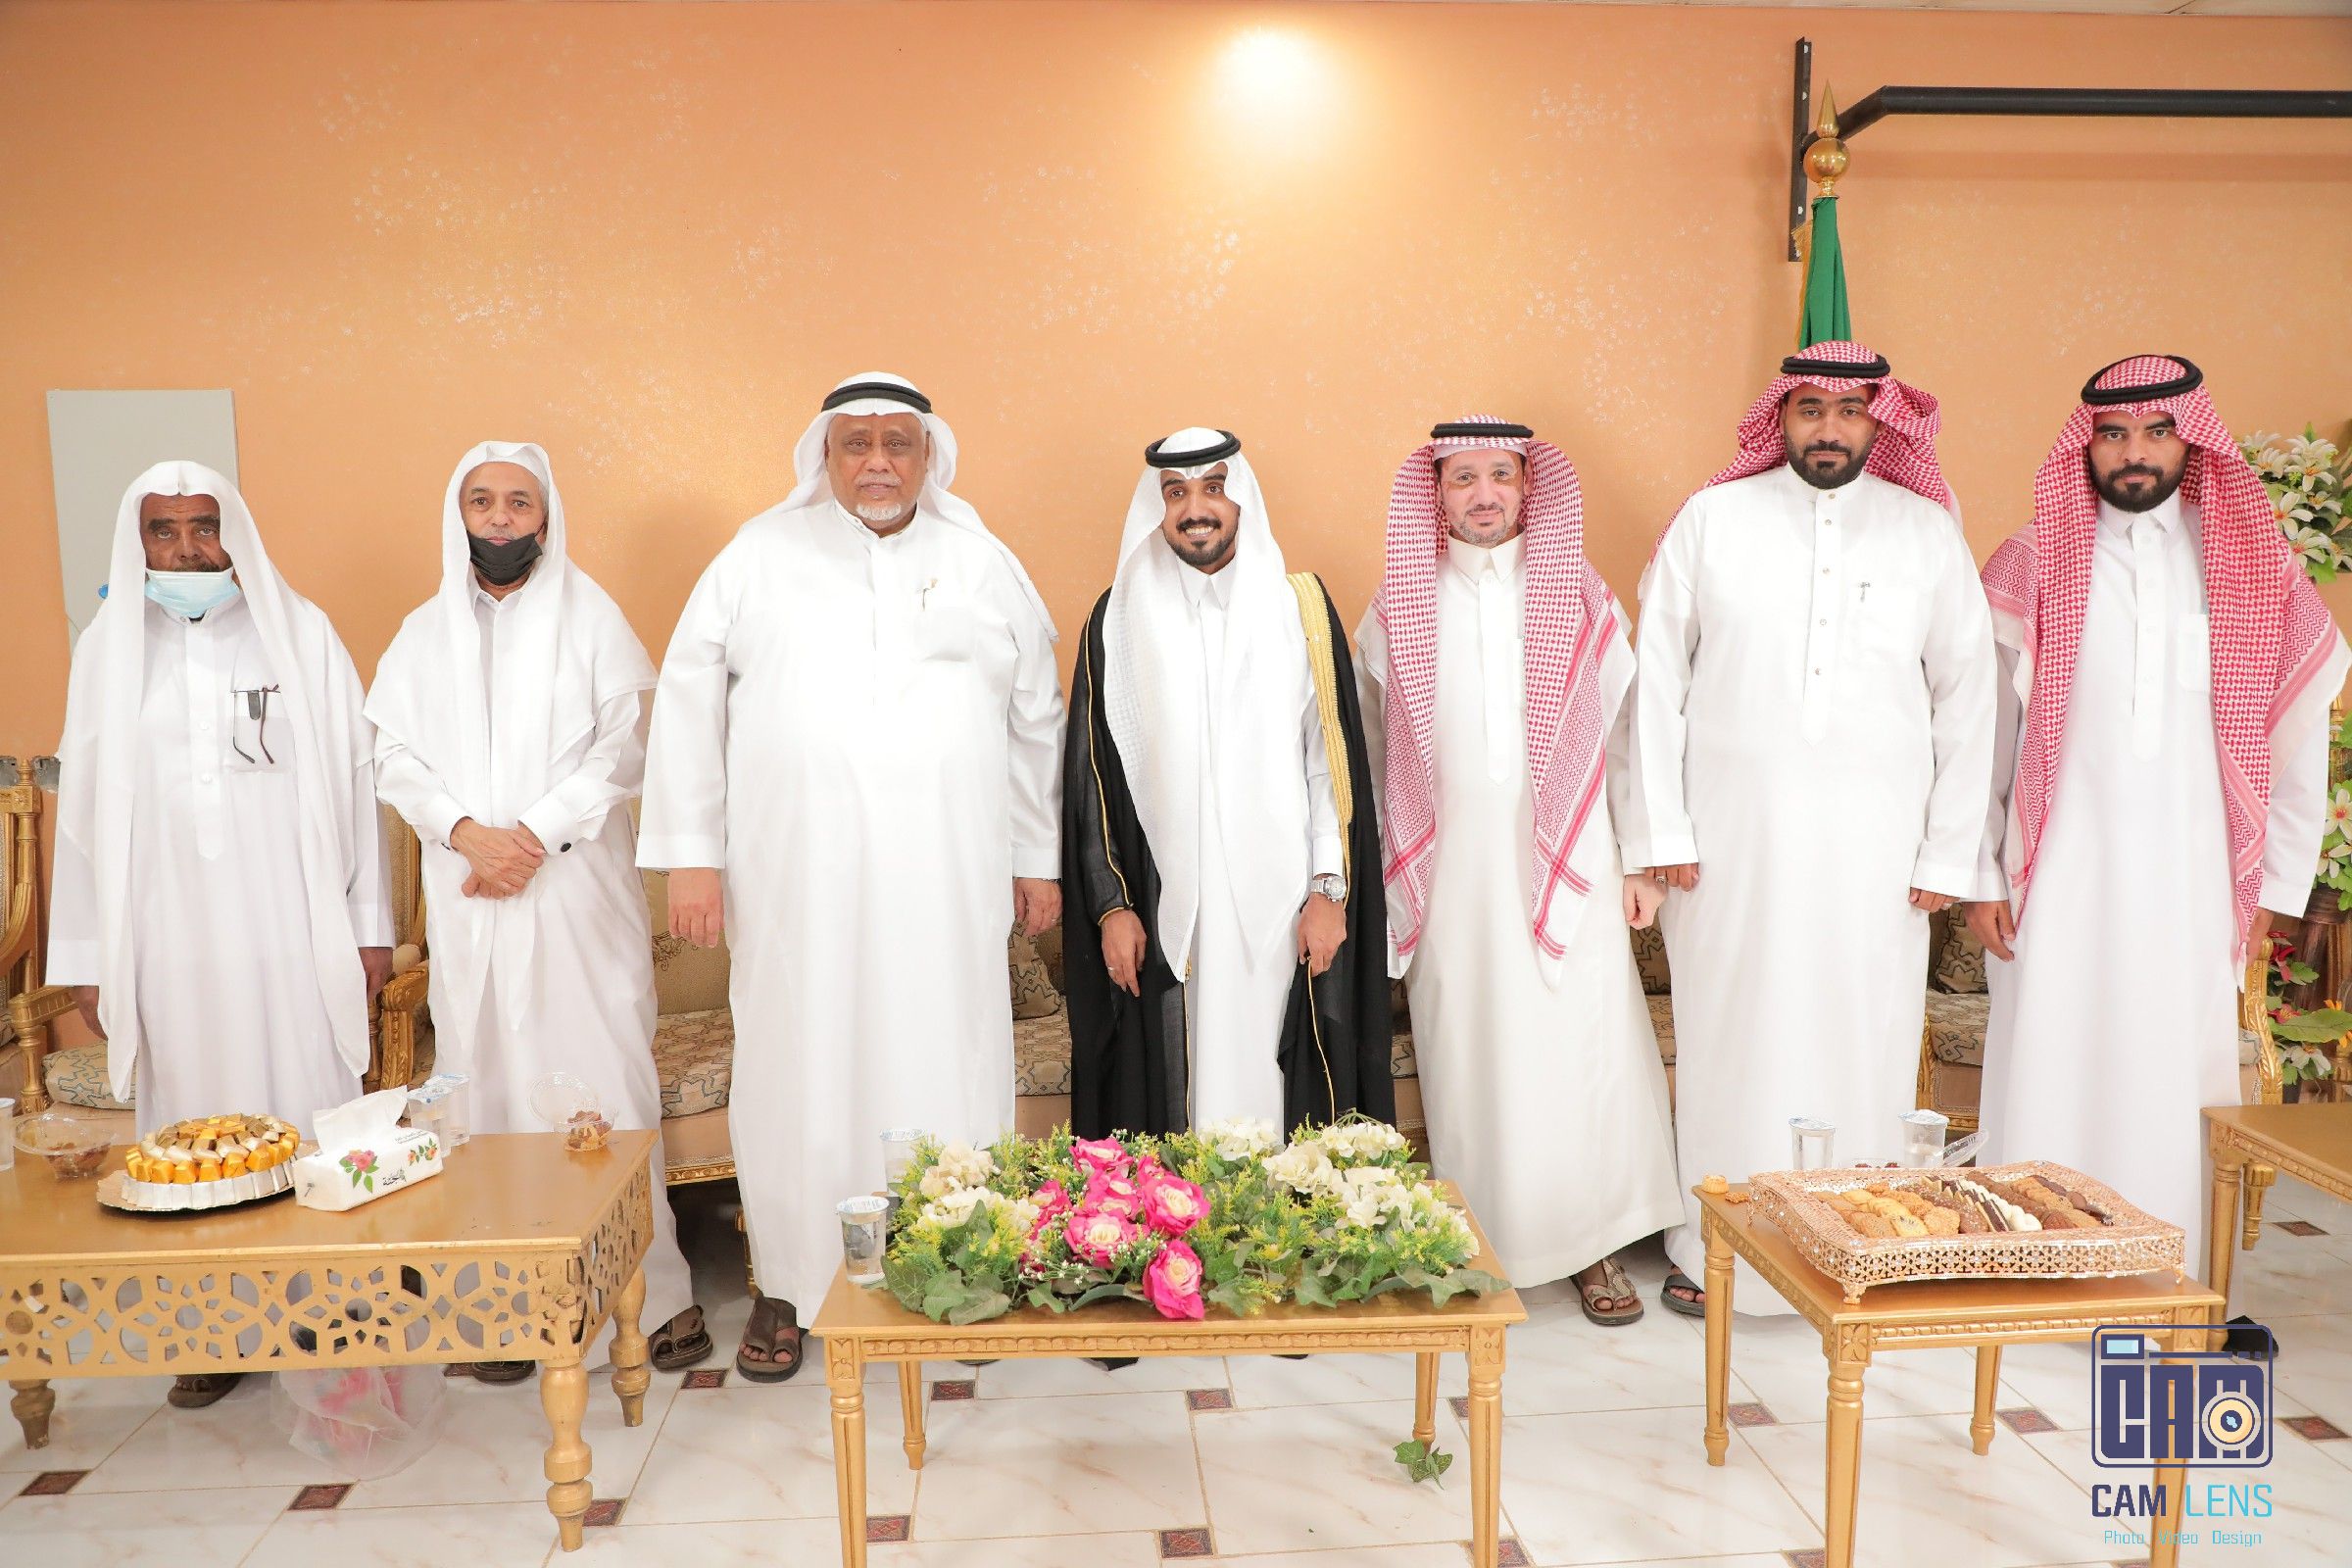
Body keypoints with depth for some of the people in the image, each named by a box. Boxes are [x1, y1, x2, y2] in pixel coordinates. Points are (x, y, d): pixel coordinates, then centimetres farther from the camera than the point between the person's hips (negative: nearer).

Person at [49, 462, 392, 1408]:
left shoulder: (299, 634, 2)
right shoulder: (109, 648, 8)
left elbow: (352, 780, 2)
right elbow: (86, 808, 8)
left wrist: (369, 925, -1)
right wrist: (88, 958, 5)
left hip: (292, 930, -2)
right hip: (171, 935, 2)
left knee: (310, 1115, 1)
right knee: (196, 1125, 7)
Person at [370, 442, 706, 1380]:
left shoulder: (593, 620, 4)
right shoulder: (424, 634, 13)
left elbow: (624, 748, -4)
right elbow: (394, 756, 7)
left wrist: (536, 833, -13)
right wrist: (468, 833, -9)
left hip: (578, 890, -3)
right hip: (467, 898, 3)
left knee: (606, 1080, -4)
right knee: (488, 1086, 3)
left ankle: (654, 1290, 4)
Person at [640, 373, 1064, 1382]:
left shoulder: (983, 565, 10)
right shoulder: (761, 555, 5)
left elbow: (1036, 721, 13)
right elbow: (688, 700, 4)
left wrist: (1038, 857, 11)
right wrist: (689, 852, -1)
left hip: (945, 885, 1)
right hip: (795, 881, 0)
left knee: (947, 1075, 5)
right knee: (797, 1074, 5)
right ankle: (789, 1283, 21)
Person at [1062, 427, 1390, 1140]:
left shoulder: (1301, 606, 4)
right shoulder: (1119, 619, 4)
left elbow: (1334, 758, 3)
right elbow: (1093, 771, 5)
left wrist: (1330, 888, -3)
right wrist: (1110, 905, 0)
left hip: (1281, 903, 0)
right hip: (1164, 907, 0)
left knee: (1277, 1083, 4)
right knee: (1175, 1086, 3)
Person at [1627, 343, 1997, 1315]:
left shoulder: (1929, 532, 7)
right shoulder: (1712, 519, 4)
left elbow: (1967, 695, 8)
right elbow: (1658, 679, 2)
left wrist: (1948, 852, 4)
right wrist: (1663, 829, -3)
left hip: (1873, 841, 1)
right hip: (1731, 834, -1)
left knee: (1864, 1043, 4)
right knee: (1728, 1040, 4)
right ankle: (1710, 1247, 17)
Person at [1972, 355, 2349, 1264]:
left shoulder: (2253, 566, 7)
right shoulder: (2033, 565, 3)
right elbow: (1982, 733, 2)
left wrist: (2275, 885, 6)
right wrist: (1981, 876, -2)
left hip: (2191, 886, 1)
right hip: (2060, 878, -1)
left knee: (2167, 1089, 5)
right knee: (2046, 1082, 1)